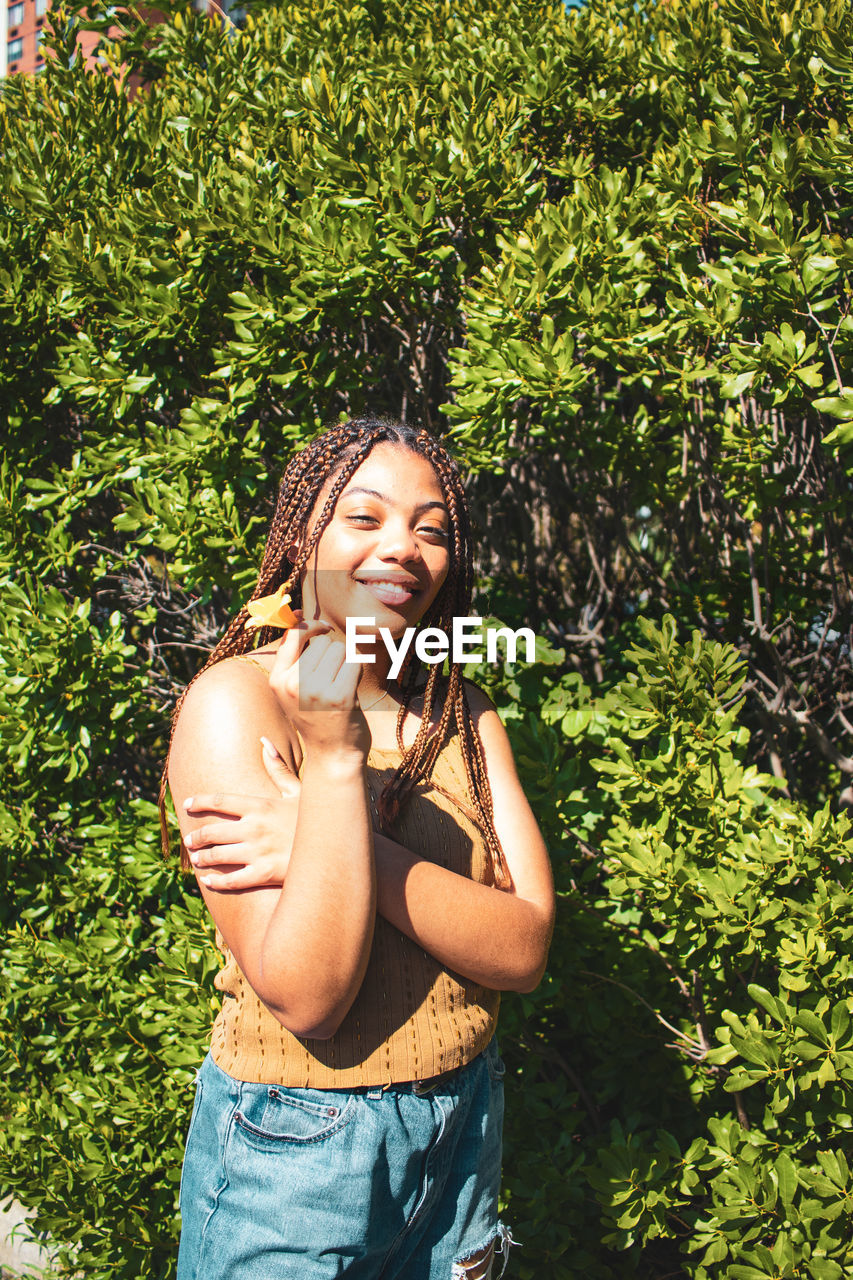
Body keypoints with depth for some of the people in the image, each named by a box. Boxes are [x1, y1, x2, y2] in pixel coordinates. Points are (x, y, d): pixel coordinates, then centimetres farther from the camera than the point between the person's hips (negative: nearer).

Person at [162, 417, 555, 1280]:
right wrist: (335, 756, -29)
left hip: (464, 1126, 5)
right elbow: (307, 998, -22)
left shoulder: (462, 717, 0)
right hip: (297, 1145, -5)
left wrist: (333, 843, -24)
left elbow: (525, 949, -13)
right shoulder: (234, 700, -16)